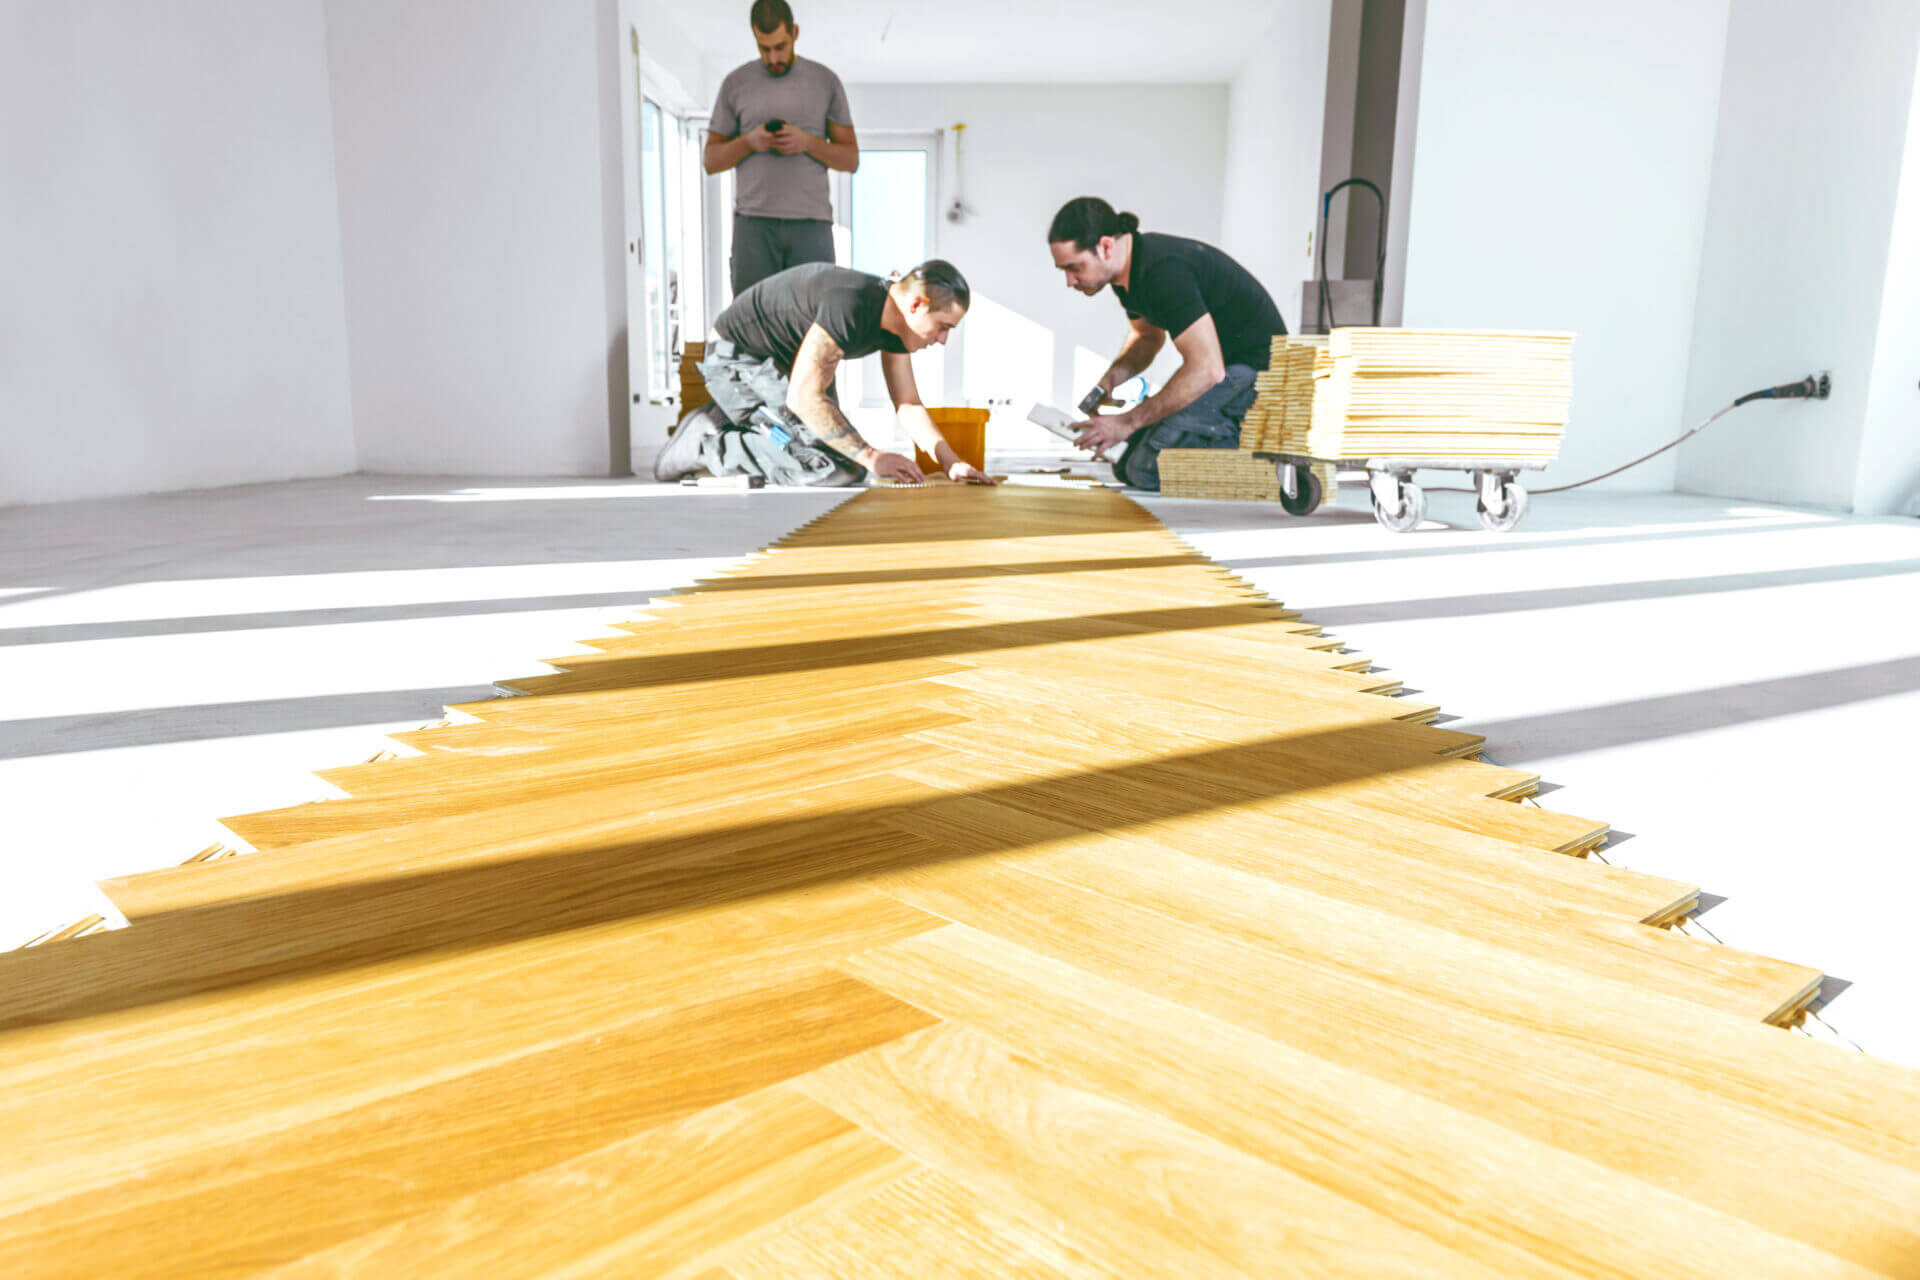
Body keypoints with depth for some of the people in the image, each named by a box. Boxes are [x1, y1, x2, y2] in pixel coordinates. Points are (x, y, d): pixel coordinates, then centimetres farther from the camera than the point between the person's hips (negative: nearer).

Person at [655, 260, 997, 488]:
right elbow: (803, 397, -32)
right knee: (831, 469, -22)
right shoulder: (851, 307, -31)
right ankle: (708, 443, -8)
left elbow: (908, 405, 4)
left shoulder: (894, 320, -2)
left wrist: (950, 462, -10)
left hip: (783, 362, 10)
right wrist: (871, 457, -29)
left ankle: (729, 421, 16)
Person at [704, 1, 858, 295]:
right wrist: (749, 142, -6)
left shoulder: (825, 81, 12)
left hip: (812, 223, 0)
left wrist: (806, 142, -8)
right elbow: (711, 160, 13)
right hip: (753, 223, 0)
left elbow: (850, 159, 10)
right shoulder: (736, 83, 12)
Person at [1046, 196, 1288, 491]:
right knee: (1127, 468, 9)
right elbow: (1147, 336, 22)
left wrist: (1128, 422, -24)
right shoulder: (1128, 266, 2)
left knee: (1148, 469, -21)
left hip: (1257, 370, -10)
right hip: (1224, 368, 10)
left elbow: (1207, 369, -32)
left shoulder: (1163, 270, -28)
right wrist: (1105, 384, 3)